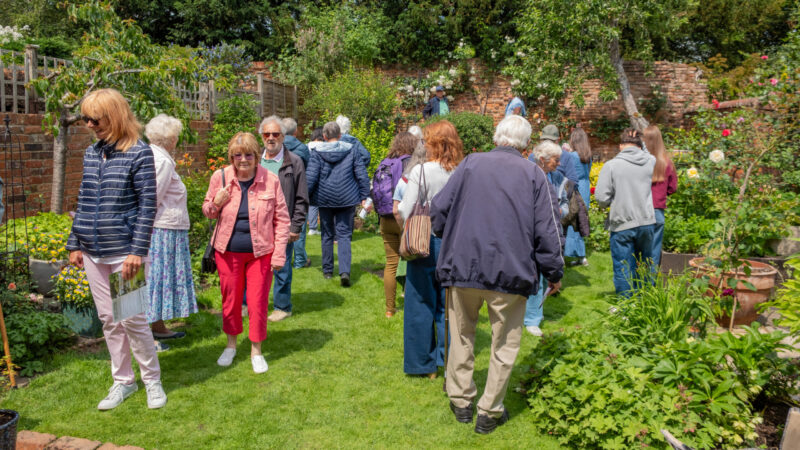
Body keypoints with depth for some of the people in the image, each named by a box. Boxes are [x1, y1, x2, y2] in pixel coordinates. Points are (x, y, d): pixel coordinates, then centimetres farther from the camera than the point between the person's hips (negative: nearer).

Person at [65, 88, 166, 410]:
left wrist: (138, 251, -16)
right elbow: (83, 202, 15)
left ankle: (152, 380, 19)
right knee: (108, 319, 12)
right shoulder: (91, 153, 9)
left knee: (132, 318, 0)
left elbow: (147, 205, -11)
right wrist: (75, 244, 12)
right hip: (93, 253, 6)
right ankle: (123, 381, 27)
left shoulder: (139, 153, -9)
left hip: (124, 251, -6)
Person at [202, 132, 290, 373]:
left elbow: (282, 219, -1)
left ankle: (256, 351, 22)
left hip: (260, 252, -2)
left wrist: (279, 254, -5)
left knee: (258, 302, 3)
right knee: (230, 299, 13)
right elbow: (207, 211, 11)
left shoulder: (270, 180, -6)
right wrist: (216, 203, -13)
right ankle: (231, 344, 35)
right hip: (228, 251, 2)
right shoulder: (220, 177, -2)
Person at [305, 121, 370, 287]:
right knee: (344, 234, 2)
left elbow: (311, 177, -9)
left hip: (324, 199, 0)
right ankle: (344, 271, -15)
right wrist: (364, 196, 7)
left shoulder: (317, 152, -4)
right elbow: (362, 175, 1)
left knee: (327, 235, 14)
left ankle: (327, 270, 23)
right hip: (347, 199, 0)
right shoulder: (351, 151, 1)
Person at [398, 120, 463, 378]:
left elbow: (406, 212, -11)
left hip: (426, 243, -3)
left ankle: (424, 365, 20)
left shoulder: (421, 171, -13)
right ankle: (449, 360, 20)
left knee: (421, 304, 10)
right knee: (448, 305, 14)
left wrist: (398, 206, 10)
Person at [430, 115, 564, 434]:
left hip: (463, 265, 2)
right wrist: (554, 273, 9)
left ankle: (461, 400, 29)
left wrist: (450, 241, 20)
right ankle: (489, 412, 20)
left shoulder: (470, 164, 3)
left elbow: (438, 210, 3)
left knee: (462, 337, 19)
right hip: (510, 273, -1)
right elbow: (545, 230, -1)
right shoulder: (533, 174, 0)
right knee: (504, 344, 13)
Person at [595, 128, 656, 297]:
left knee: (623, 270, 7)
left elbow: (601, 197, -14)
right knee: (644, 266, 19)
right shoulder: (650, 161, 0)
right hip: (647, 222, 4)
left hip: (622, 224, -4)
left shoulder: (611, 165, -11)